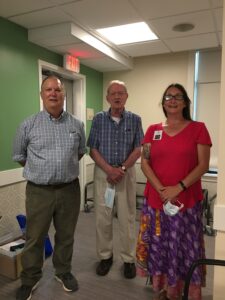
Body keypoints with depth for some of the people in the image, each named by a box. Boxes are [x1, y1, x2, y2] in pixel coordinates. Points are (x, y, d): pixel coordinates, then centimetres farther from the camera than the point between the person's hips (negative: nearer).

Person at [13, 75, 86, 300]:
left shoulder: (77, 125, 2)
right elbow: (19, 155, 8)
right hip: (38, 191, -1)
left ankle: (63, 272, 40)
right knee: (34, 238, 12)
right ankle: (29, 280, 35)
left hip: (70, 189, 2)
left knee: (66, 236, 17)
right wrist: (39, 171, 9)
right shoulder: (29, 125, -3)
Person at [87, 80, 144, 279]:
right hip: (102, 173, 1)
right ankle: (105, 256, 27)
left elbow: (138, 150, -2)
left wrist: (122, 169, -14)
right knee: (102, 217, 8)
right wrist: (109, 170, -13)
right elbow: (93, 150, -2)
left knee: (127, 218, 7)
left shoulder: (135, 119, 1)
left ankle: (129, 259, 24)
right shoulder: (98, 119, 2)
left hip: (127, 173, 0)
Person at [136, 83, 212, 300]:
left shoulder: (198, 129, 0)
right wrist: (161, 190, -11)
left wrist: (178, 188, -15)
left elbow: (203, 165, -5)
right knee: (157, 248, 11)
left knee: (182, 249, 7)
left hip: (187, 202, -2)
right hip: (155, 200, 2)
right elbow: (145, 163, 2)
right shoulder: (153, 130, 7)